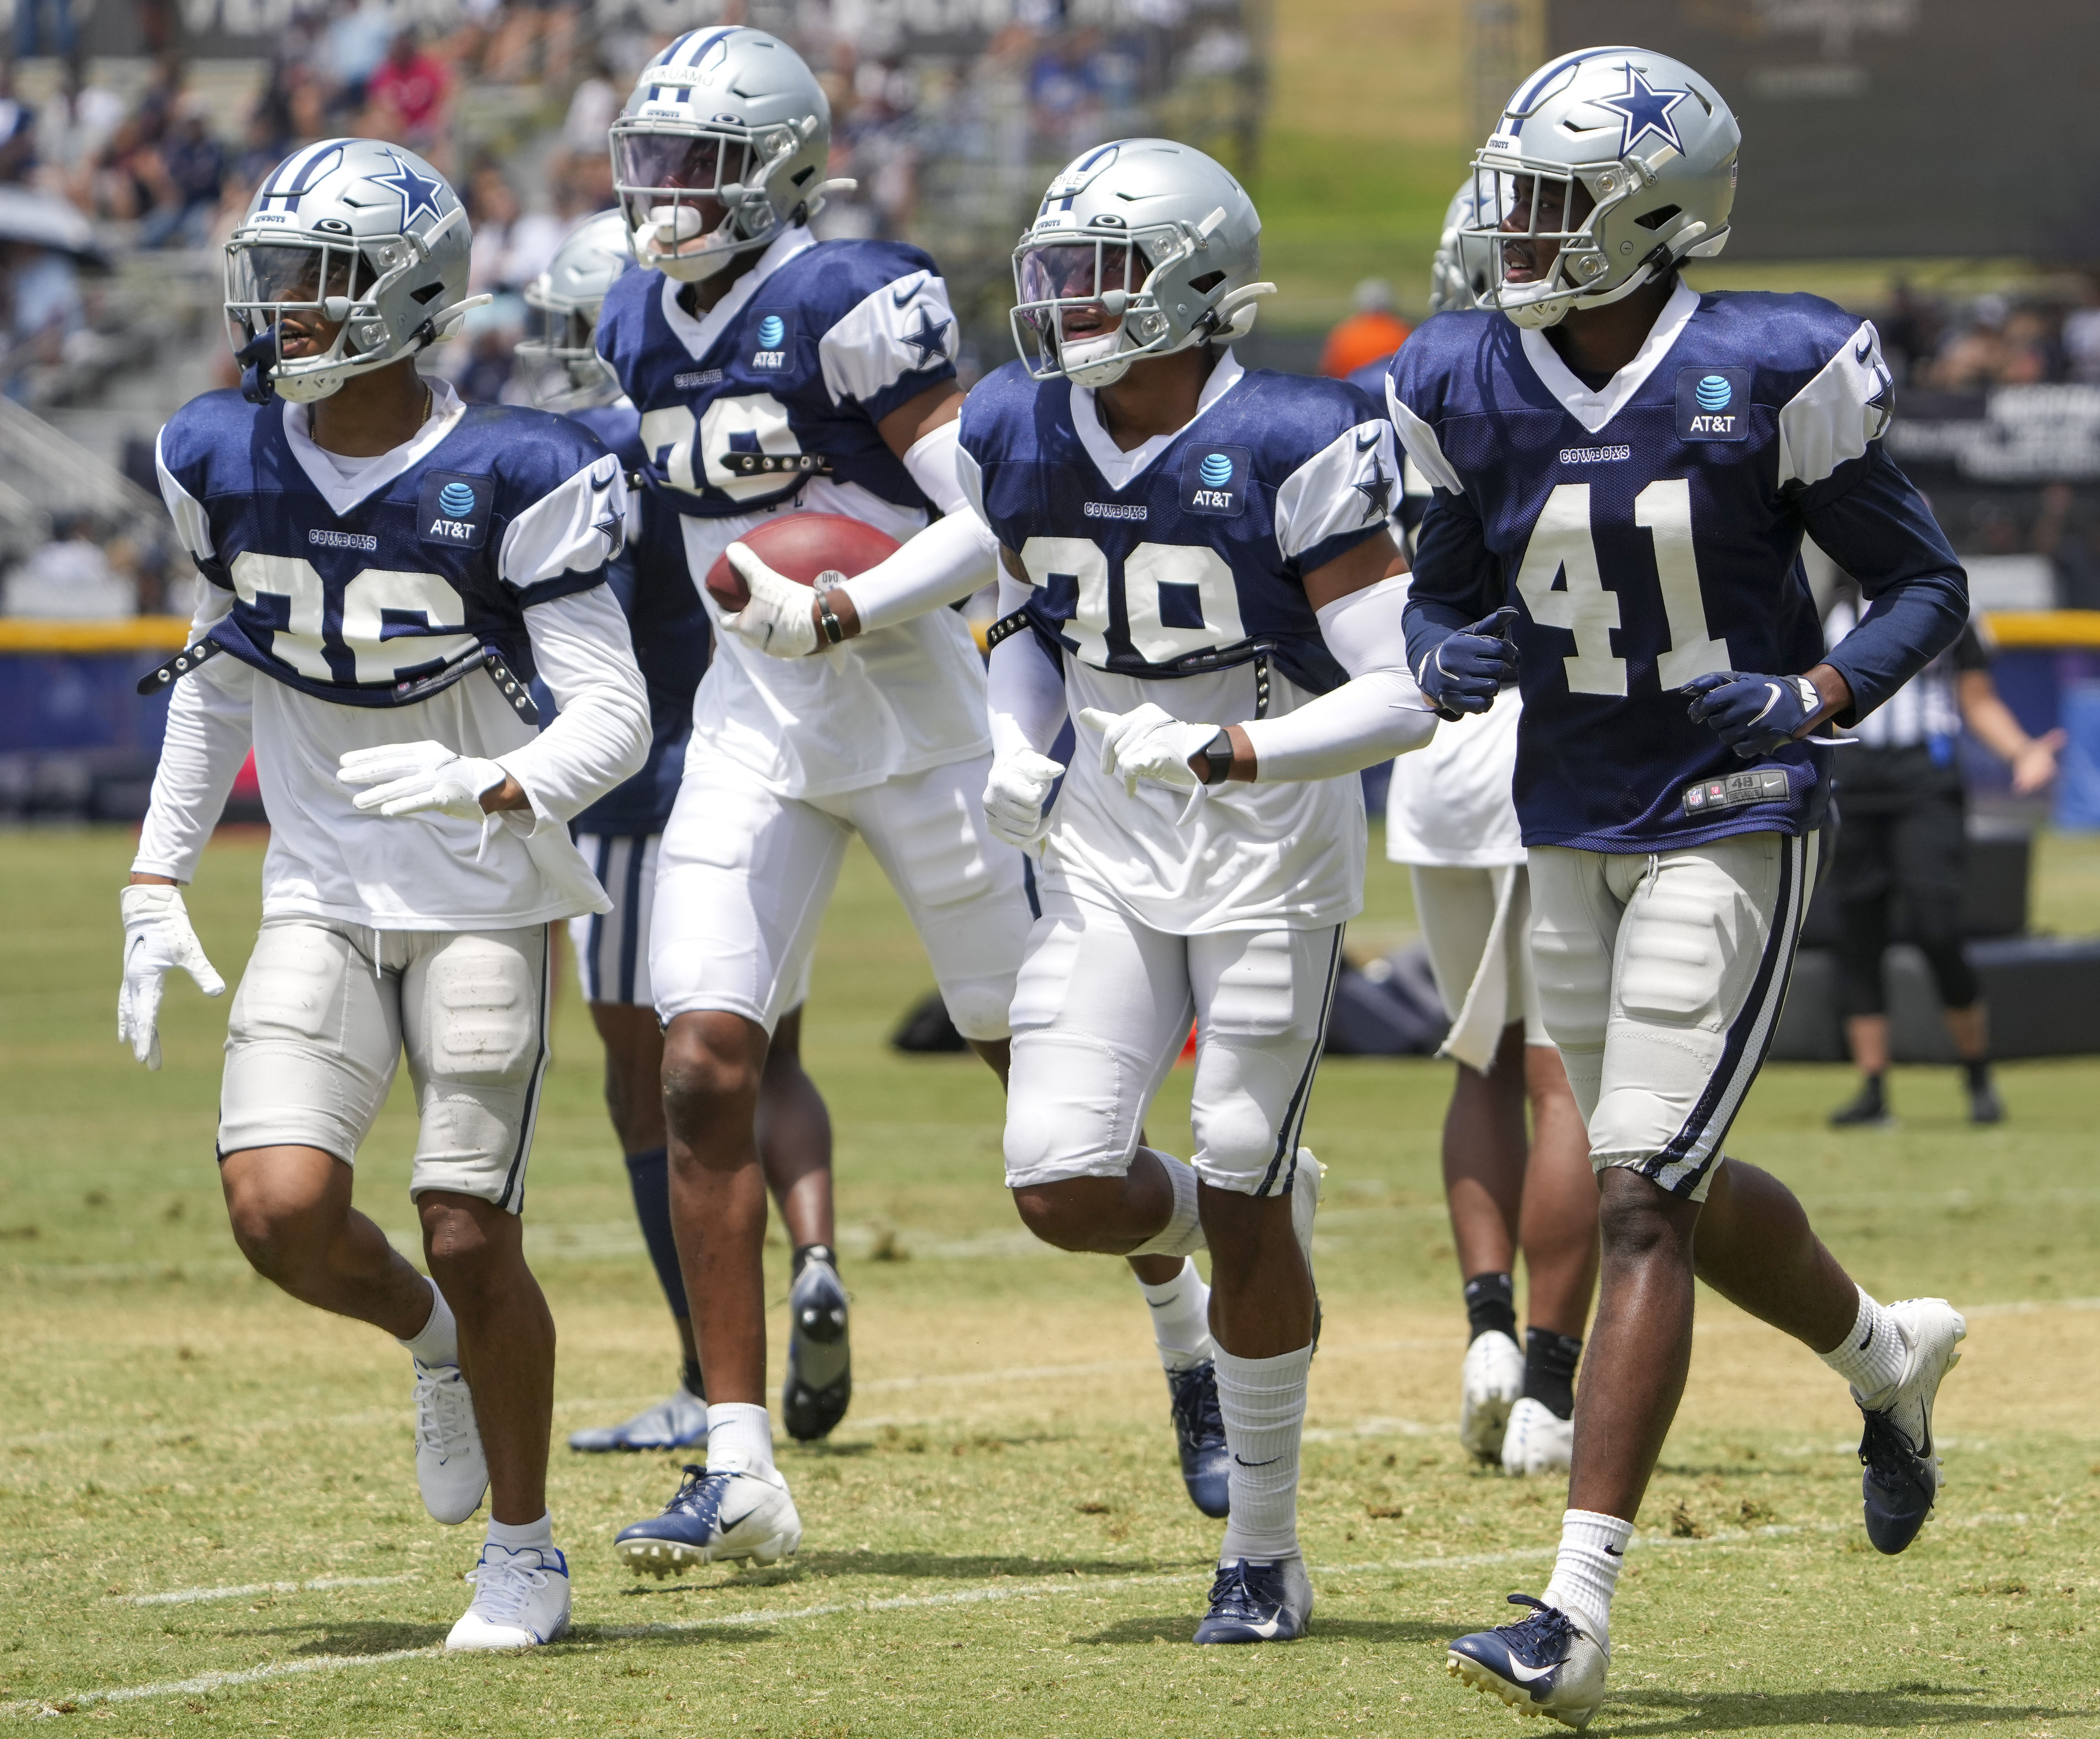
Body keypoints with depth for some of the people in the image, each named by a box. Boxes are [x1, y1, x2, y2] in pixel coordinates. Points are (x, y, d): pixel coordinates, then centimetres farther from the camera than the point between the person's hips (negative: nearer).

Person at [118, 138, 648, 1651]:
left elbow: (613, 719, -13)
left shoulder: (507, 483, -15)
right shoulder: (225, 463, 0)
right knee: (281, 1211, -15)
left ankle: (525, 1554, 15)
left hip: (483, 904, -4)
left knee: (471, 1239, -6)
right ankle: (433, 1344, 20)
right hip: (319, 903, 4)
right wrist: (158, 881, 13)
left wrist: (491, 787, -33)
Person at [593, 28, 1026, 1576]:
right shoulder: (640, 327, 8)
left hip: (912, 716, -6)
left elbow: (995, 518, -17)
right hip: (747, 735, 6)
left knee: (1044, 1064, 6)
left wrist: (841, 617, -26)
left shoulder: (848, 308, -14)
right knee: (706, 1075, -8)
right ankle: (742, 1472, -6)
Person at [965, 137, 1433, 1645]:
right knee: (1063, 1190, -8)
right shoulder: (1019, 440, 0)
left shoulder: (1290, 451, -17)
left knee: (1244, 1206, -1)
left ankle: (1266, 1550, 14)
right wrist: (1019, 749, 0)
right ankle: (1208, 1231, 29)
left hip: (1270, 857, -5)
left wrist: (1219, 755, -28)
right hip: (1106, 858, 5)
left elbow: (1404, 696, -19)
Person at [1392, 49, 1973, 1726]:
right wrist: (1446, 658, -10)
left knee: (1641, 1200, -14)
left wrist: (1815, 699, -21)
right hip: (1573, 833, 6)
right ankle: (1887, 1357, 49)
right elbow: (1442, 586, 13)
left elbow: (1925, 585, -4)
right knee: (1673, 1190, 18)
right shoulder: (1474, 388, -2)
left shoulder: (1767, 376, -14)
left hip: (1734, 827, -6)